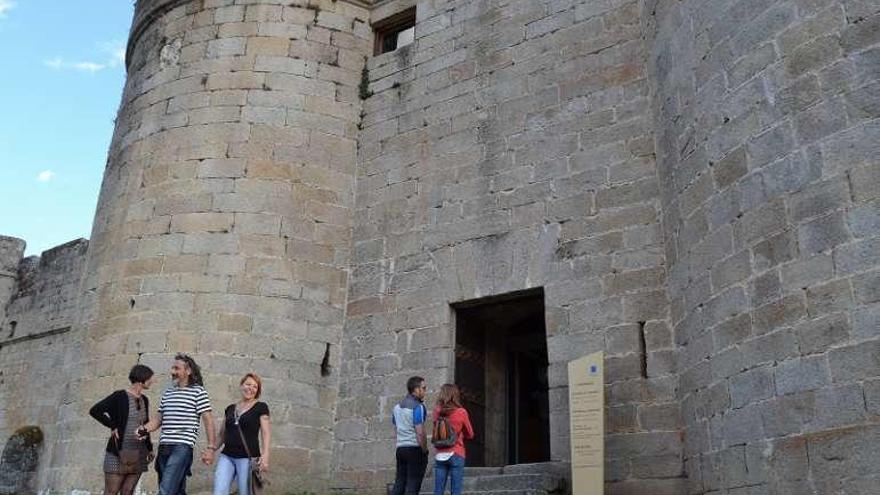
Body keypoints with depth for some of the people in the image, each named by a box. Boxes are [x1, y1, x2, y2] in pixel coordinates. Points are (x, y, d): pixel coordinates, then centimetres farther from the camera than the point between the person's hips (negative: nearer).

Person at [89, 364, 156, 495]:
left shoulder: (144, 400, 12)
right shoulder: (120, 396, -7)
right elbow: (95, 411, -12)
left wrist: (149, 448, 16)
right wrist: (113, 426, -12)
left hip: (138, 455, 6)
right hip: (119, 453, -6)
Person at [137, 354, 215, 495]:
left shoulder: (198, 391, -1)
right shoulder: (167, 392, 17)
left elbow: (208, 420, -3)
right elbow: (158, 419, 19)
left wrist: (210, 448, -9)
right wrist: (144, 429, -2)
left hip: (182, 446, -7)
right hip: (164, 446, 7)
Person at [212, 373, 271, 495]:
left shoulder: (261, 407, 2)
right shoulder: (230, 408, 15)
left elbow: (266, 433, -4)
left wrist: (265, 455, -16)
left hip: (247, 458, -4)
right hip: (226, 457, 4)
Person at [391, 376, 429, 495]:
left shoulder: (397, 406, 12)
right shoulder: (417, 407, -13)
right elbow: (420, 433, -18)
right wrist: (425, 450, -8)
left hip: (400, 448, 7)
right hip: (415, 449, -7)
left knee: (399, 483, 11)